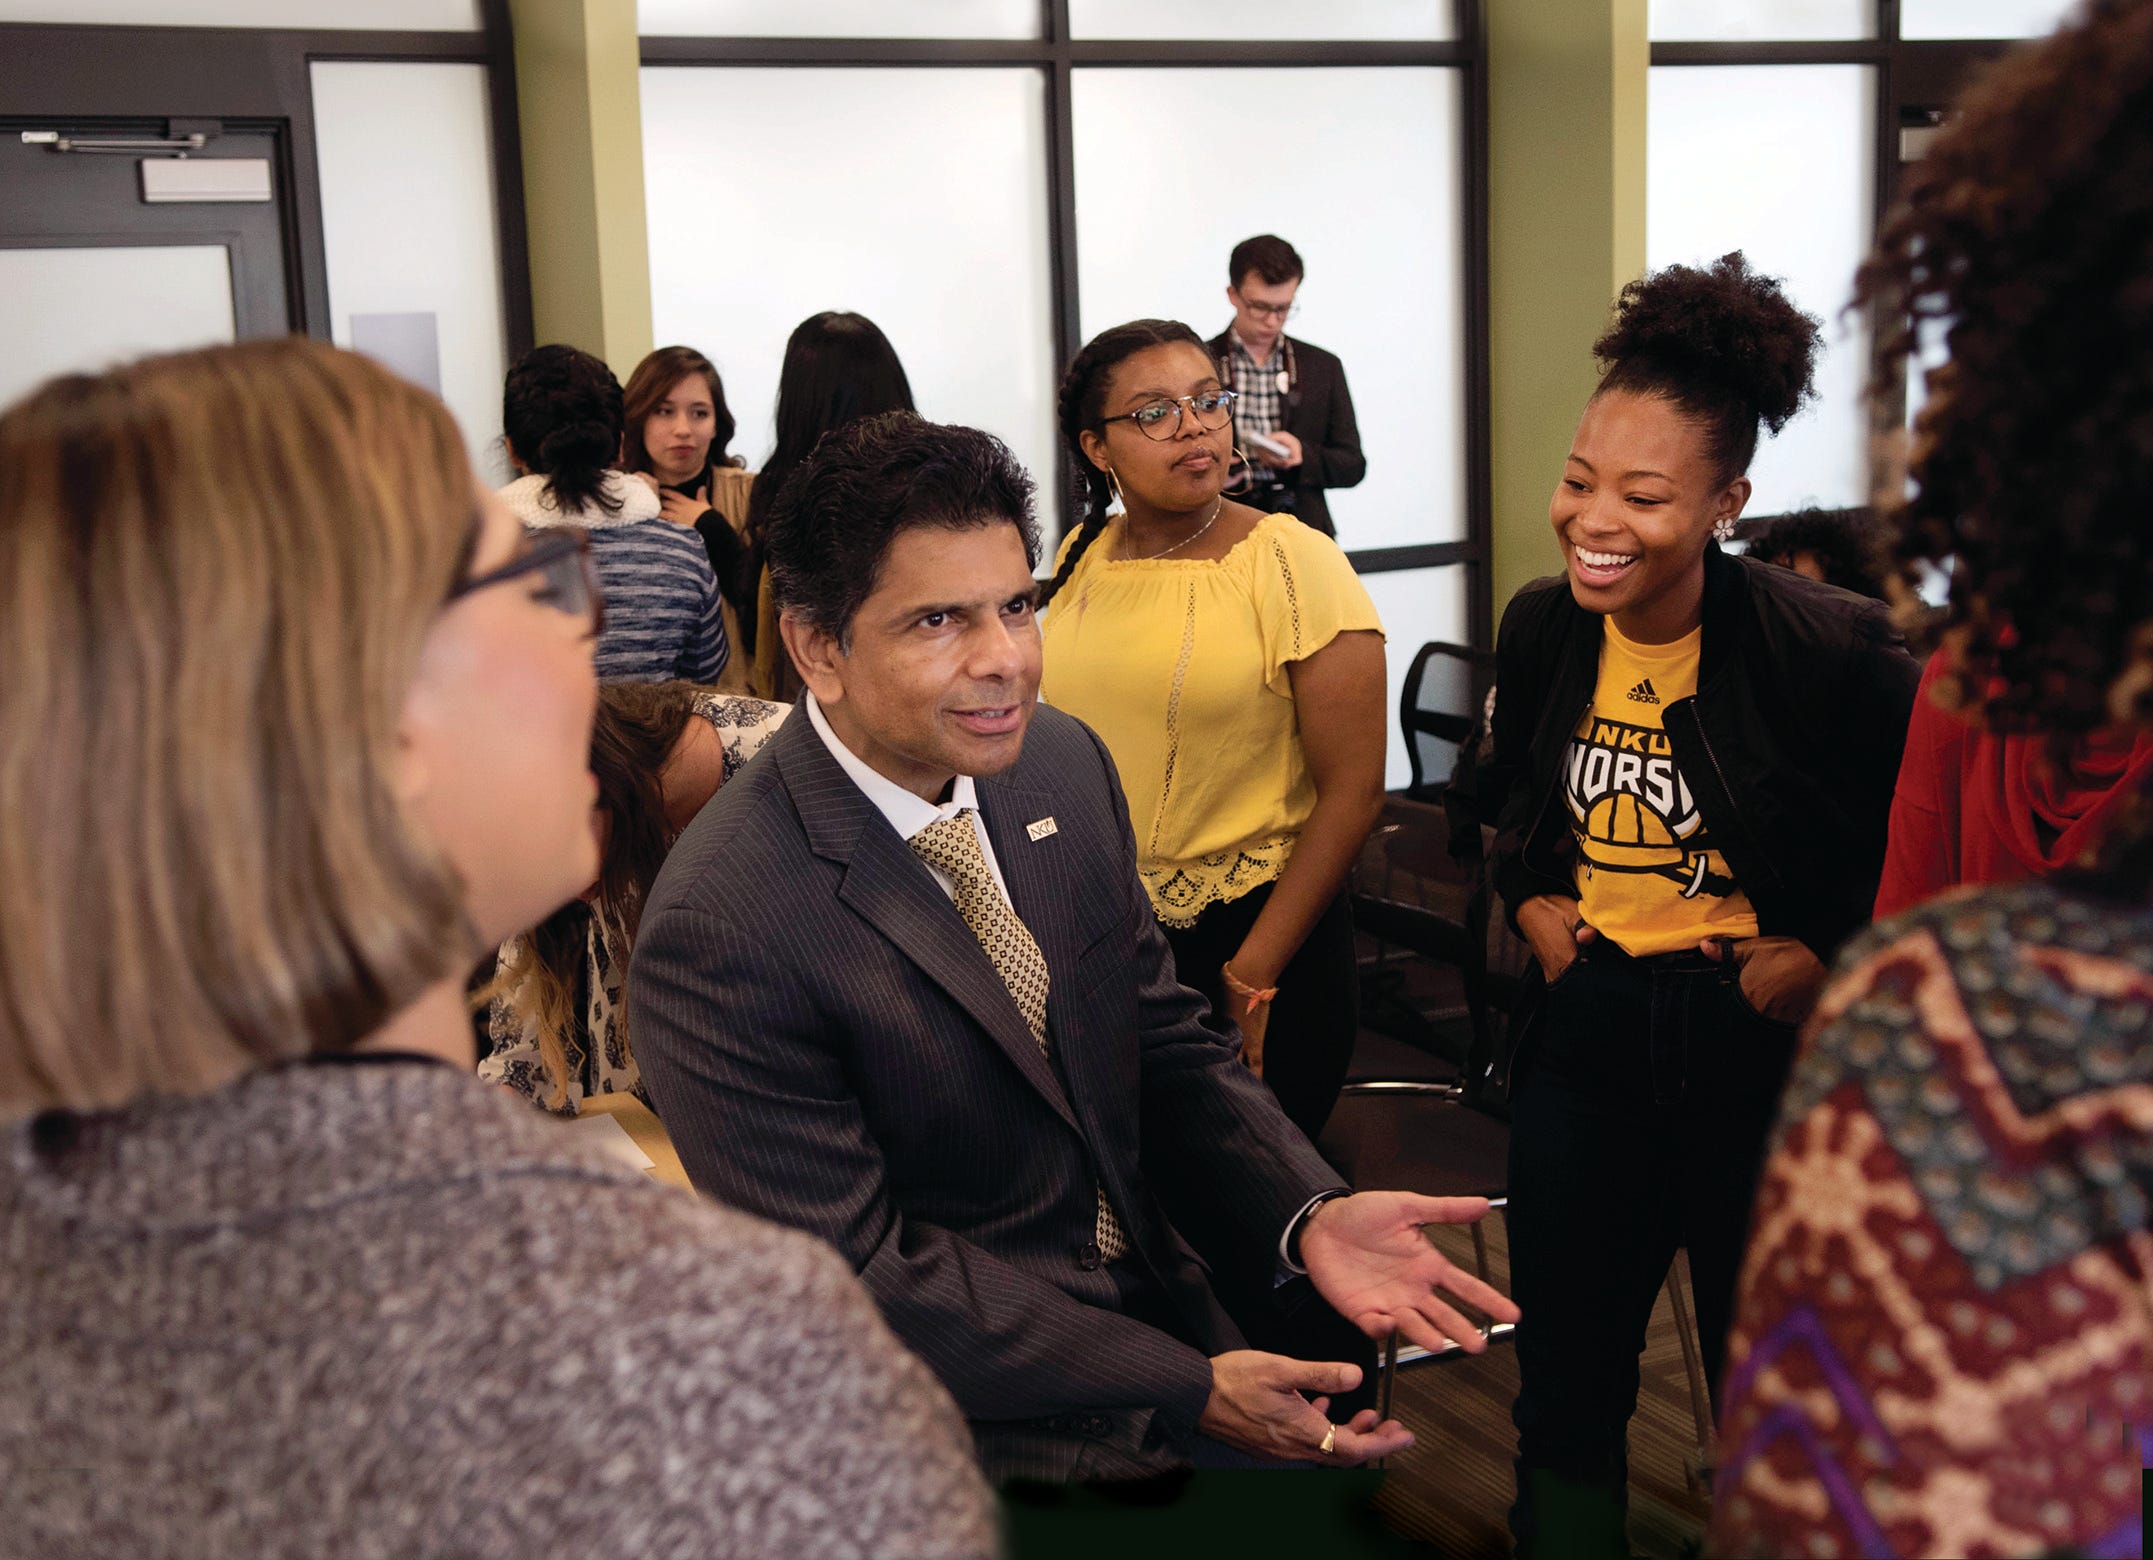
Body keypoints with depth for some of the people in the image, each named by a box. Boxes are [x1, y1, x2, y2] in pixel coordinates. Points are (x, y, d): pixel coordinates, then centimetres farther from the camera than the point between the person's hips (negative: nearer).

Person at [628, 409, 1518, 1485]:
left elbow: (1163, 1043, 4)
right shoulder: (719, 932, -25)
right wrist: (1189, 1390, -20)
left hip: (1157, 1306, 6)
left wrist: (1310, 1217, -14)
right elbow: (860, 1268, -20)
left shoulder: (1065, 762, -4)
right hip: (984, 1415, -5)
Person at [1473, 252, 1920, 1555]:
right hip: (1586, 1030, 4)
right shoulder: (1542, 627, -3)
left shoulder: (1830, 648, -19)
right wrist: (1530, 897, 4)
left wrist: (1832, 958, -9)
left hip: (1758, 1044, -4)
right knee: (1565, 1374, 17)